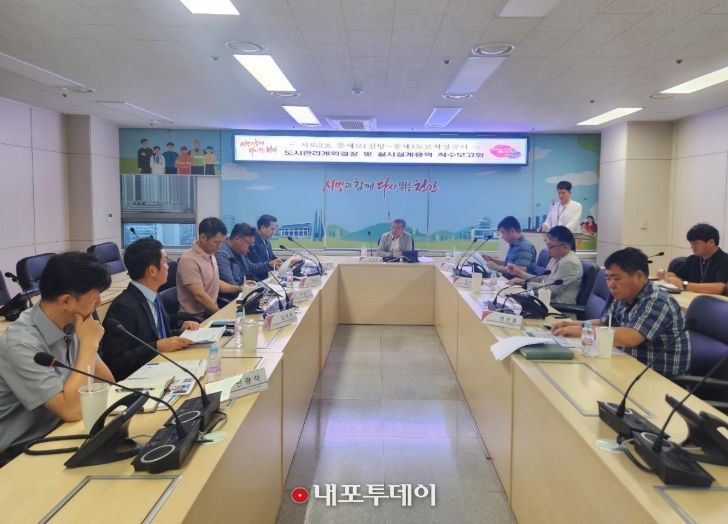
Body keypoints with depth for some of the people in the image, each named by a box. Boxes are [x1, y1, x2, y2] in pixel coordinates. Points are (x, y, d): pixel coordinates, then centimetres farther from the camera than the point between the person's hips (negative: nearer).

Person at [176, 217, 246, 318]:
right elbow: (199, 295, -22)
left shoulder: (211, 256, 11)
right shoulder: (189, 260, -17)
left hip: (212, 312, 8)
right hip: (196, 317, -8)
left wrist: (239, 288, 12)